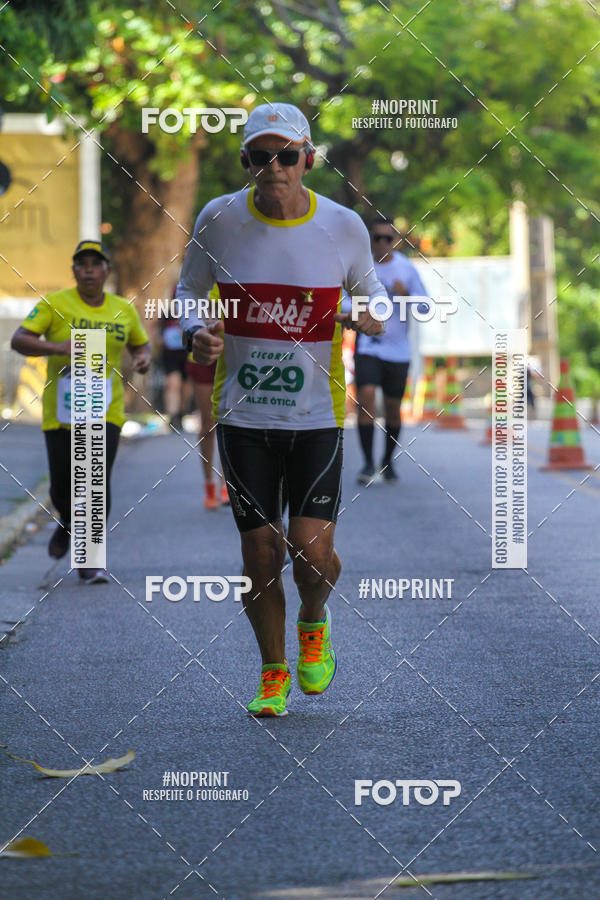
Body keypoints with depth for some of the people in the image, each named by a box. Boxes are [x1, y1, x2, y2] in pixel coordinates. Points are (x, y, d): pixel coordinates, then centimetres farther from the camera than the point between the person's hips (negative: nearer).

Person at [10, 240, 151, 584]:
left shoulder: (124, 309, 7)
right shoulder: (55, 304, -3)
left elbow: (142, 345, 23)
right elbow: (19, 340, -11)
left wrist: (144, 358, -1)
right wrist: (58, 348, -27)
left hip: (105, 412, 1)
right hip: (61, 411, -1)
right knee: (62, 487, 5)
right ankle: (69, 525, 40)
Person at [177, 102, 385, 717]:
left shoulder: (343, 226, -4)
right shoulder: (220, 219, -5)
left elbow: (368, 287, 14)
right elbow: (188, 289, 10)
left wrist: (375, 316, -10)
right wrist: (197, 333, -11)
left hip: (317, 413, -1)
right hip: (242, 413, 1)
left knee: (312, 551, -9)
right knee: (260, 555, 2)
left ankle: (313, 622, 26)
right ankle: (273, 673, 24)